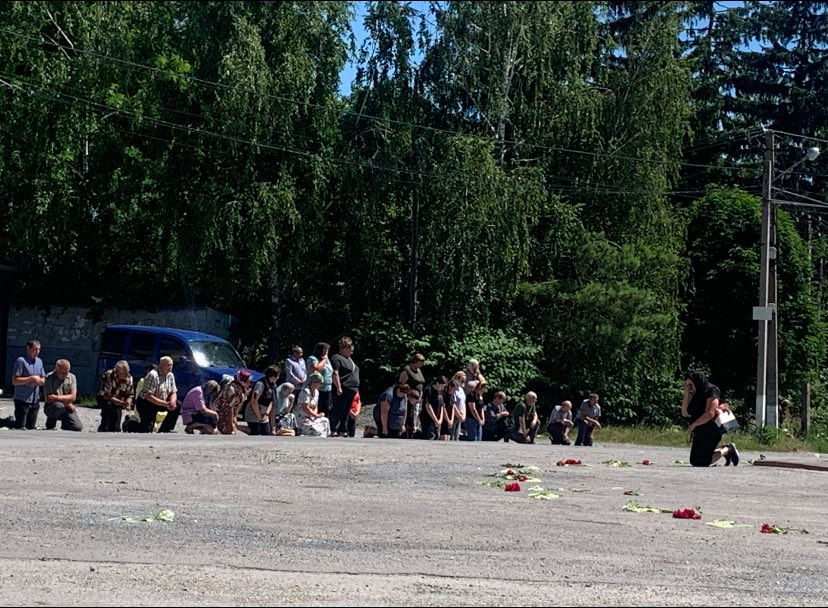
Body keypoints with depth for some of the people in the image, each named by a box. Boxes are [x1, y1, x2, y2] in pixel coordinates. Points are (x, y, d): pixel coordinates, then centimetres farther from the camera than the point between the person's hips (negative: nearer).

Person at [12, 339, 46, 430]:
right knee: (20, 427, -5)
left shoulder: (39, 361, 11)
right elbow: (15, 381, -16)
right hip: (22, 400, -6)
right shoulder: (21, 361, -11)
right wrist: (31, 378, -17)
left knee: (31, 427, 9)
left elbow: (43, 380, 15)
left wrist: (38, 381, -8)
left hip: (35, 400, 6)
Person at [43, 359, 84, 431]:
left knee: (78, 427, -19)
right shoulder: (49, 378, -10)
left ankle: (65, 425, 17)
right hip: (51, 408, -3)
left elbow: (73, 397, -9)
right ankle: (49, 425, -9)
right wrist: (68, 404, -11)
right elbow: (48, 399, -15)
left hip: (67, 409, 3)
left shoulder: (72, 377, 1)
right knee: (59, 405, -38)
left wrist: (57, 398, -22)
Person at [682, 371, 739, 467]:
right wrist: (686, 395, -5)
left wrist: (693, 425, -17)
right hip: (699, 432, 9)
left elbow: (710, 414, -24)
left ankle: (728, 450, 7)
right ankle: (724, 450, 26)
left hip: (711, 431, -9)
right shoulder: (695, 394, 9)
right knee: (694, 461, 14)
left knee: (702, 462, -11)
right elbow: (684, 413, 5)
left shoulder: (711, 391, -14)